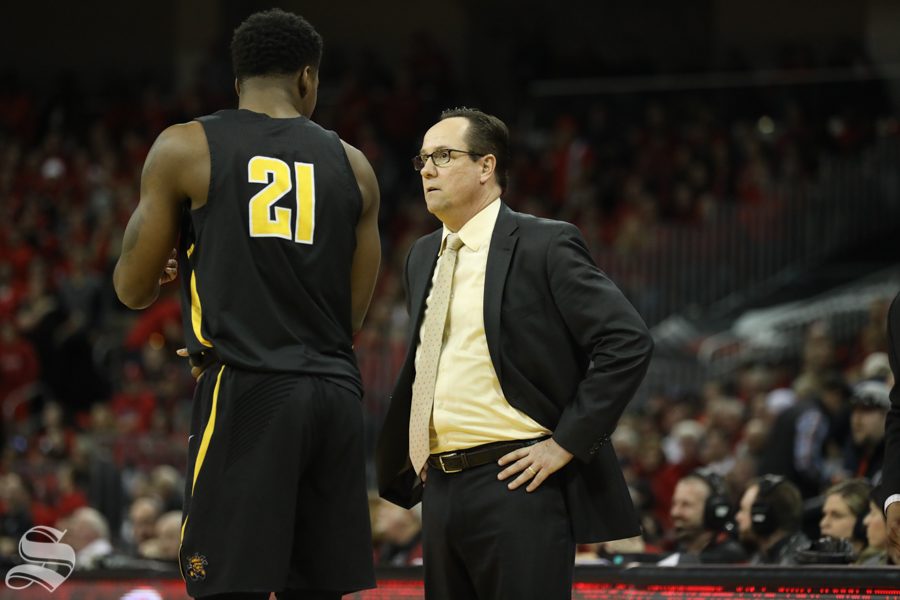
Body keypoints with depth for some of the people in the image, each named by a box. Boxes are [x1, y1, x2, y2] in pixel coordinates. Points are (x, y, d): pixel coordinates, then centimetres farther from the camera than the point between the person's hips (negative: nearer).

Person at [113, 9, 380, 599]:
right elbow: (355, 312, 14)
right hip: (336, 394, 4)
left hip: (244, 394, -4)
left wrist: (167, 268, 28)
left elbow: (133, 289, 7)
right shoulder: (352, 166, 11)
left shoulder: (184, 149, 1)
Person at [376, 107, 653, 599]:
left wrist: (566, 443, -13)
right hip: (442, 491, 7)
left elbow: (628, 342, -12)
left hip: (515, 483, -7)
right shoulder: (423, 258, 18)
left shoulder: (544, 246, -6)